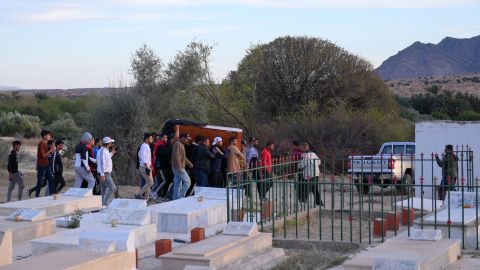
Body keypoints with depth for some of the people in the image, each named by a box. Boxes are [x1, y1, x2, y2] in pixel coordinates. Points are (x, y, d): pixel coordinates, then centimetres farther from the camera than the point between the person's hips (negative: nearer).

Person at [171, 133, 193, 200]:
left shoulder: (181, 145, 20)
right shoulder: (178, 144, -14)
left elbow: (183, 157, 30)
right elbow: (177, 156, -23)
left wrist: (189, 163, 24)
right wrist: (179, 167, -27)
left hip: (178, 168, 10)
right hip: (179, 168, -10)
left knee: (177, 184, 10)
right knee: (187, 181, -11)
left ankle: (175, 198, 12)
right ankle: (180, 197, -12)